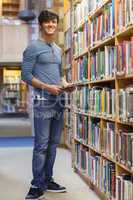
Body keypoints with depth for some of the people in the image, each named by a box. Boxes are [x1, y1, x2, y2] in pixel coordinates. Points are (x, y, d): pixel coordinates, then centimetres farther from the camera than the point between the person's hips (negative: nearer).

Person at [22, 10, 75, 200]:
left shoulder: (58, 50, 18)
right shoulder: (33, 47, -4)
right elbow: (26, 75, -10)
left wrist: (66, 85, 6)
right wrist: (47, 87, -17)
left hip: (59, 100, 8)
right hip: (43, 100, -8)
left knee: (53, 143, 11)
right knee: (41, 145, -8)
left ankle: (48, 180, 21)